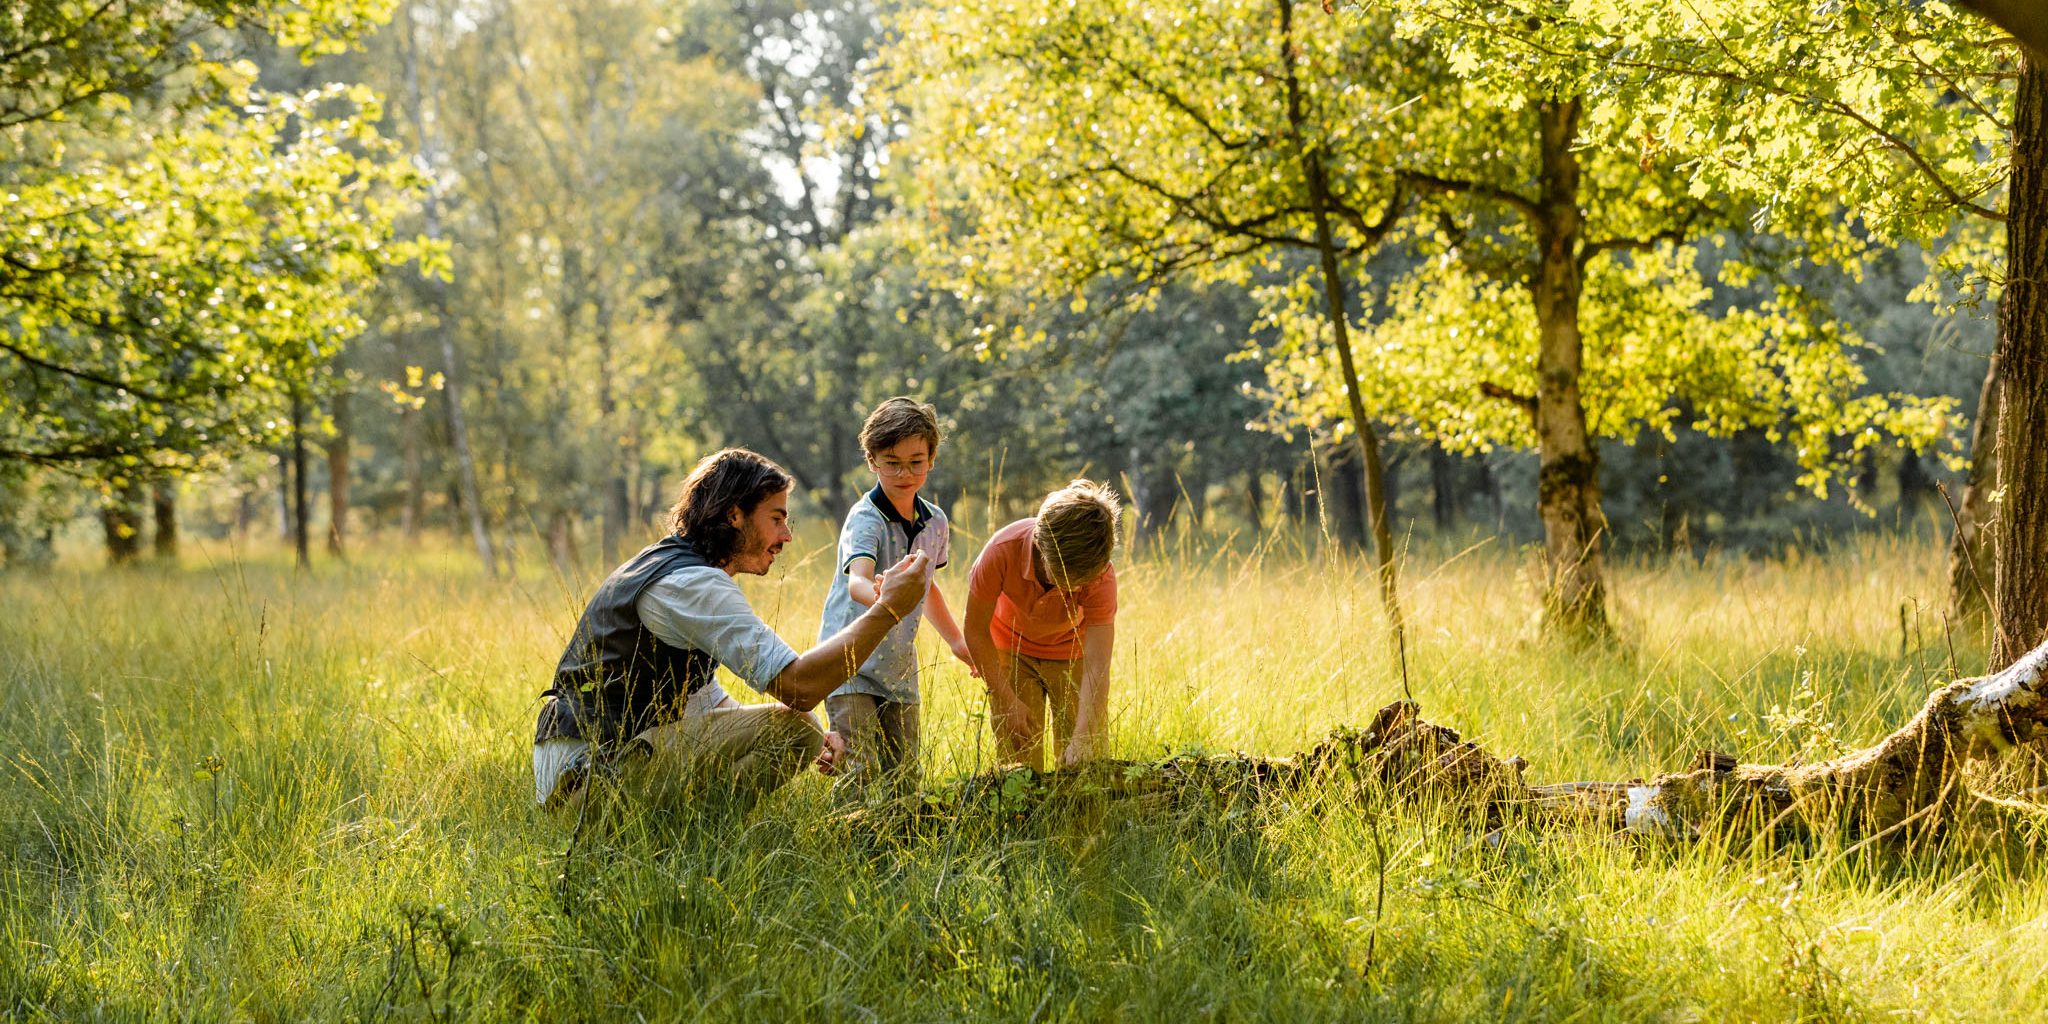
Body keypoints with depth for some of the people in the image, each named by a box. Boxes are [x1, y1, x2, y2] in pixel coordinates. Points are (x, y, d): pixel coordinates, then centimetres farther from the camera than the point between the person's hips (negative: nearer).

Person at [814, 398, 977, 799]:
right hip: (851, 658, -6)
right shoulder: (865, 519, -17)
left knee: (905, 773, 8)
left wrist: (956, 641, 31)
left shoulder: (935, 523, 5)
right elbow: (857, 578, -38)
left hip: (899, 666, 6)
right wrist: (880, 597, -60)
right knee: (860, 768, -16)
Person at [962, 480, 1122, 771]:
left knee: (1083, 764, -3)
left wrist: (1083, 738, -49)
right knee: (1018, 761, -6)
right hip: (1012, 649, 0)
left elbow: (1097, 668, -38)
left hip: (1073, 653, 0)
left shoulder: (1101, 577, -33)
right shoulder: (1004, 549, -34)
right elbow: (976, 630, -20)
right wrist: (1007, 701, -21)